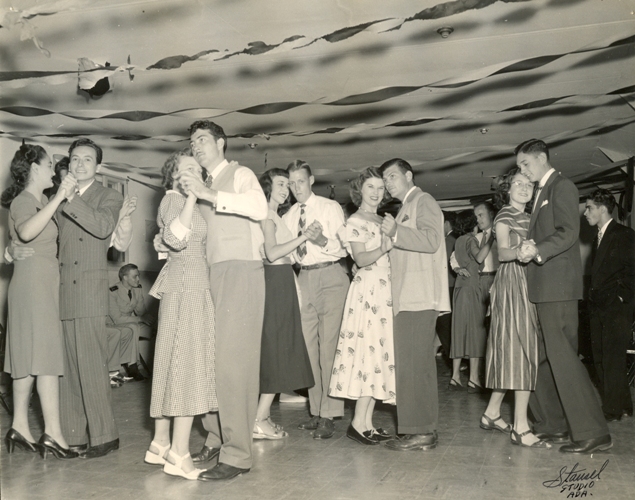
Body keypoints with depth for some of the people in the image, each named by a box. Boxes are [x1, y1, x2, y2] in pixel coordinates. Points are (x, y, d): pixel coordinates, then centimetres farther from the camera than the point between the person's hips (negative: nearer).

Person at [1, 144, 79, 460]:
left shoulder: (39, 201, 18)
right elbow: (26, 232, -31)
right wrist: (58, 198, -32)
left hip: (42, 286, 10)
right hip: (33, 285, -10)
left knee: (28, 358, 10)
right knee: (46, 357, -13)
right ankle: (53, 433, -13)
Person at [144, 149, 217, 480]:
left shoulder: (186, 203, 21)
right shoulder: (173, 199, -6)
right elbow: (175, 239, -23)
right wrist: (191, 197, -22)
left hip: (193, 285, 9)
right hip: (186, 284, -9)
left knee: (175, 364, 10)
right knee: (187, 363, -11)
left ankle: (160, 445, 16)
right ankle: (179, 454, -10)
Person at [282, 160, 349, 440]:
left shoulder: (330, 208, 1)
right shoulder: (289, 217, 15)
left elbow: (343, 247, -9)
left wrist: (323, 241, -27)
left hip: (330, 276, -6)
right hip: (304, 278, 6)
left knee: (329, 346, -10)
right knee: (309, 348, 8)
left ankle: (329, 416, -7)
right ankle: (316, 411, 16)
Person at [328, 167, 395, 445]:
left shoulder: (382, 221, 20)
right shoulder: (355, 221, -3)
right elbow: (361, 259, -16)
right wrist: (385, 247, -28)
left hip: (386, 292, 8)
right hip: (368, 290, -8)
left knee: (380, 354, 5)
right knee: (371, 351, -11)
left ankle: (367, 421, 9)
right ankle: (358, 423, -6)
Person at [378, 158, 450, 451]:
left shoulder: (422, 201, -3)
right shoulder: (407, 207, 26)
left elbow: (431, 240, -19)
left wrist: (396, 233, -26)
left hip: (418, 298, -10)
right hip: (410, 298, 10)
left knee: (413, 365, -11)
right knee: (419, 365, 11)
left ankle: (420, 431, -6)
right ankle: (424, 430, 16)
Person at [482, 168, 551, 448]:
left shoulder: (526, 218, 22)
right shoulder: (505, 216, -5)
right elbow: (502, 252, -19)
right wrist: (519, 252, -38)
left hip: (525, 283, 9)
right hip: (512, 282, -9)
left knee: (511, 351, 10)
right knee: (521, 351, -12)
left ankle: (492, 414, 18)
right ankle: (520, 427, -12)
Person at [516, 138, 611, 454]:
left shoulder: (562, 187, -6)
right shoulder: (542, 192, 22)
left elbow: (568, 232, -18)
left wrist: (538, 251, -31)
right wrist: (529, 248, -1)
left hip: (558, 285, -10)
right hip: (543, 287, 10)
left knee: (562, 357, -10)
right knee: (539, 359, 12)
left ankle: (593, 433, -6)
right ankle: (552, 425, 22)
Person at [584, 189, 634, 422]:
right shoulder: (599, 237, 18)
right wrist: (593, 296, 6)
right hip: (599, 307, 8)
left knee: (612, 358, -7)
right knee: (600, 358, 7)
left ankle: (613, 409, 0)